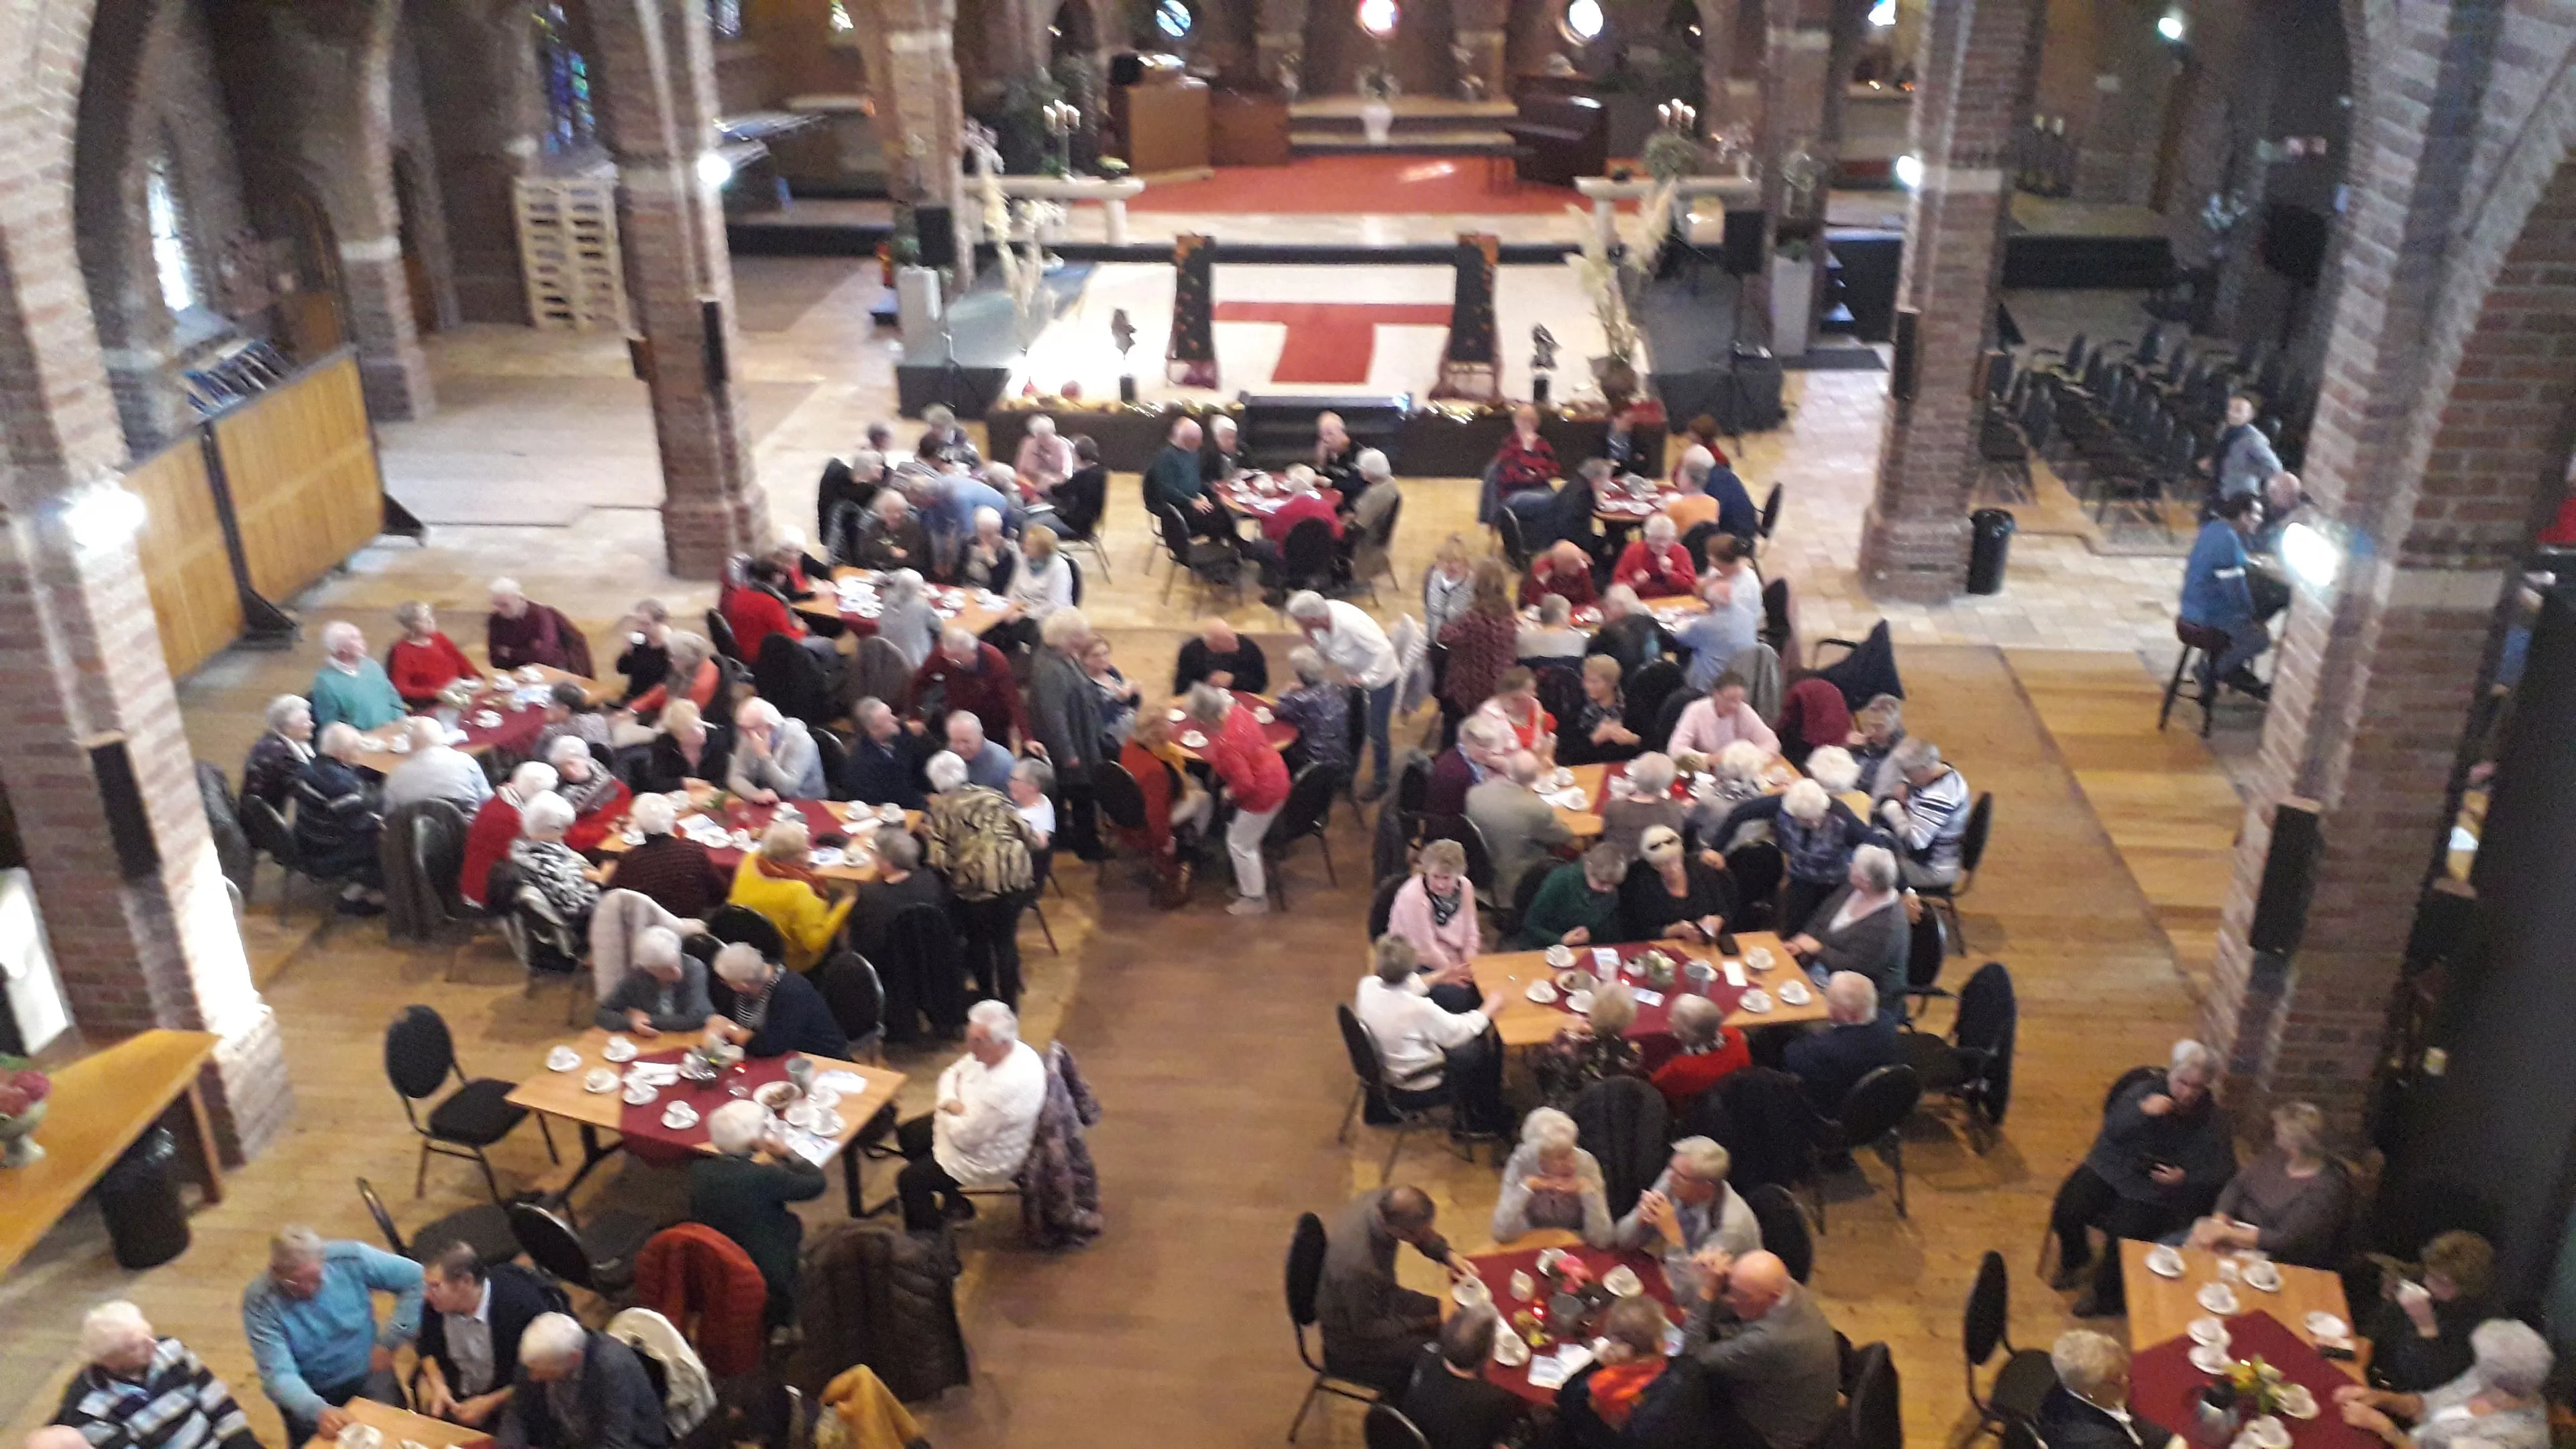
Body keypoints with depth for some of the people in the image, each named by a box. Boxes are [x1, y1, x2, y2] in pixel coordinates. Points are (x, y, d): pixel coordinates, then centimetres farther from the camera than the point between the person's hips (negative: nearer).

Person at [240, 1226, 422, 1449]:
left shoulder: (350, 1259, -18)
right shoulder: (259, 1302, -20)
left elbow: (417, 1279, -11)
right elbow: (278, 1375, -25)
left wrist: (390, 1342, -12)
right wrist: (318, 1411, -42)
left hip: (367, 1375, 0)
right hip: (311, 1393, 0)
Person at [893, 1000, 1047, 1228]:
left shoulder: (1008, 1085, -38)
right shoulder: (990, 1051, -11)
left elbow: (965, 1136, -29)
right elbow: (952, 1073, 4)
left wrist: (945, 1109, -11)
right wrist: (950, 1102, -17)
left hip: (988, 1157, -9)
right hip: (972, 1124, 9)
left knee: (908, 1180, -3)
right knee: (907, 1135, 18)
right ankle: (952, 1201, 30)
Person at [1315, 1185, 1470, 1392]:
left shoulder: (1383, 1201, -23)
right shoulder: (1359, 1266, -43)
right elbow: (1366, 1329, -25)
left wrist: (1446, 1255, -12)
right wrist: (1426, 1324, -18)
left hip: (1376, 1297, 8)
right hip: (1353, 1338, -7)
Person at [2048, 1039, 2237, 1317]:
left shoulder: (2212, 1120, -4)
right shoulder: (2147, 1089, -3)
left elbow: (2221, 1173, -2)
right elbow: (2111, 1129, -6)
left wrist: (2186, 1179, -20)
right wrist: (2142, 1112, -25)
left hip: (2157, 1191, -2)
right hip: (2113, 1168, 2)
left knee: (2126, 1231, -26)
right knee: (2067, 1209, -16)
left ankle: (2106, 1294, 2)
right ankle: (2074, 1262, 18)